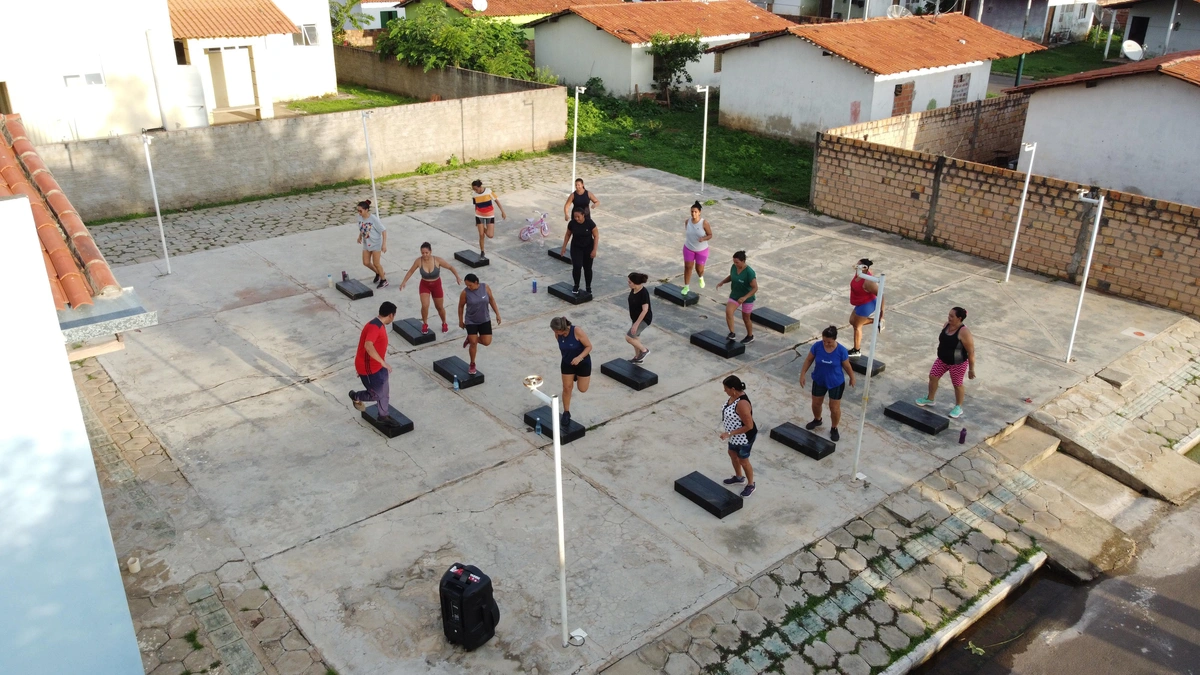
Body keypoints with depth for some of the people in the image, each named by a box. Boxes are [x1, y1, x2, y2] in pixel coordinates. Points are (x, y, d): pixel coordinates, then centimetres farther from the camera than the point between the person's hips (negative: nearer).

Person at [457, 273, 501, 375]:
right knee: (473, 343, -4)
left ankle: (470, 338, 28)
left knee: (486, 342, -2)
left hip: (485, 320, 2)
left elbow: (491, 300, 1)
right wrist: (460, 321, 3)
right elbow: (461, 306, -3)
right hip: (471, 321, -2)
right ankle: (472, 364, 18)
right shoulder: (465, 292, -17)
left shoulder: (485, 287, -12)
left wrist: (497, 314, 1)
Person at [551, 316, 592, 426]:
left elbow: (589, 346, -22)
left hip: (583, 362, -3)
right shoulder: (558, 335, -15)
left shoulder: (577, 331, -31)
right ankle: (566, 413, 22)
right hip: (567, 363, 3)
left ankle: (579, 376, 40)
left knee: (582, 389, 6)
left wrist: (579, 357, -34)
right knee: (567, 388, 5)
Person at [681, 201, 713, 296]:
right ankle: (686, 287, 14)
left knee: (699, 268, 10)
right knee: (687, 267, 1)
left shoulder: (704, 223, -21)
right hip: (689, 249, 2)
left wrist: (703, 238, -32)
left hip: (702, 250, -2)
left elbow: (710, 235, -13)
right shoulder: (687, 222, -10)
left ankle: (701, 278, 47)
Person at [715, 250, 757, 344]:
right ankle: (732, 334, -11)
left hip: (747, 298, -5)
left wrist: (745, 297, -35)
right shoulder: (734, 267, -10)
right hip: (735, 295, 5)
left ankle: (750, 336, 38)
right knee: (728, 311, -21)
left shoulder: (749, 272, -28)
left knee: (745, 318, 13)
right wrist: (722, 282, -7)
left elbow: (755, 288, -25)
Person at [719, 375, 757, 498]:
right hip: (735, 436, 9)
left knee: (743, 461, 12)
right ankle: (739, 477, 52)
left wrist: (729, 434, -28)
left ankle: (750, 485, 37)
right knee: (732, 454, 27)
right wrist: (730, 433, 16)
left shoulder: (742, 404, -37)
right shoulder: (734, 395, -8)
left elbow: (749, 426, -31)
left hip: (744, 438, -9)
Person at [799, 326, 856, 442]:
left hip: (836, 383, -2)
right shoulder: (817, 346, -19)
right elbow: (808, 360, -5)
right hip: (819, 381, 3)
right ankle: (817, 420, 51)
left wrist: (852, 378, 7)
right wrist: (802, 374, -5)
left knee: (834, 408, 6)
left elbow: (847, 366, -7)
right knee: (816, 403, 19)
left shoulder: (841, 351, -23)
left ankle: (834, 429, 31)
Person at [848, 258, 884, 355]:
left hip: (866, 305, -10)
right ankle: (877, 321, 29)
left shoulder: (868, 282, -34)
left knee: (857, 326, 4)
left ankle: (856, 350, 21)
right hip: (861, 304, 10)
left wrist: (881, 310, -25)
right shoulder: (858, 273, -8)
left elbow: (880, 295, -29)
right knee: (852, 321, 22)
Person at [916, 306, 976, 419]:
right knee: (933, 377, 15)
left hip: (958, 363, -7)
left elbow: (971, 352, -22)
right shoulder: (947, 325, -7)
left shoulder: (964, 332, -29)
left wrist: (971, 369, -17)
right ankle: (929, 399, 38)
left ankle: (958, 407, 31)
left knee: (957, 384, 11)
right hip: (942, 360, 7)